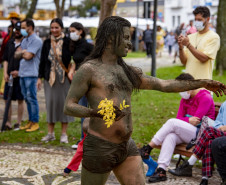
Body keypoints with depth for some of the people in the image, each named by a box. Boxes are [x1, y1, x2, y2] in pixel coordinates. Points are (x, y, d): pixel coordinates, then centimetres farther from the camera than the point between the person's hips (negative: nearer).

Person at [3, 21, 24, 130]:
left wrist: (19, 72, -14)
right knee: (7, 99, 3)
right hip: (9, 76, 5)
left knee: (20, 100, 4)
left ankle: (19, 123, 13)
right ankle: (8, 123, 9)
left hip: (20, 76, -5)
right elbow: (5, 59, 14)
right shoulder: (10, 43, 11)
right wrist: (5, 73, 3)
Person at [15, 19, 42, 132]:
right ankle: (30, 121, 19)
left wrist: (21, 52, 0)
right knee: (26, 98, 12)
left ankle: (35, 123, 2)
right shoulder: (25, 40, 17)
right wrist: (23, 52, -8)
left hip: (31, 74, -8)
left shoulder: (36, 41, -10)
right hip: (22, 73, 8)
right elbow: (16, 55, 11)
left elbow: (28, 56, -18)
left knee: (32, 98, -5)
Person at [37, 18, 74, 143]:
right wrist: (40, 77, 8)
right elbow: (42, 61, 12)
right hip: (50, 77, 3)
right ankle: (50, 133, 13)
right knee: (50, 102, 3)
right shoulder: (47, 43, 9)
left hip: (64, 77, -3)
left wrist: (71, 71, -16)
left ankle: (64, 133, 8)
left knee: (63, 102, -1)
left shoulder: (68, 42, -2)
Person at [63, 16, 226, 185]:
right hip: (100, 147, -6)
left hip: (127, 146, 7)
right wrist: (95, 113, -30)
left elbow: (164, 85, 17)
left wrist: (203, 83, 12)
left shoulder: (127, 72, 16)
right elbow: (68, 106, -11)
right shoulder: (89, 70, -5)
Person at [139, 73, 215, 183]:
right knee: (170, 136, -27)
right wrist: (188, 120, -14)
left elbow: (196, 120, -13)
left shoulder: (205, 98, -6)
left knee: (172, 122, -25)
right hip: (187, 132, 7)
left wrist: (184, 120, 0)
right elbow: (179, 118, 6)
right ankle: (161, 170, -38)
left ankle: (148, 149, -20)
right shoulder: (185, 99, 18)